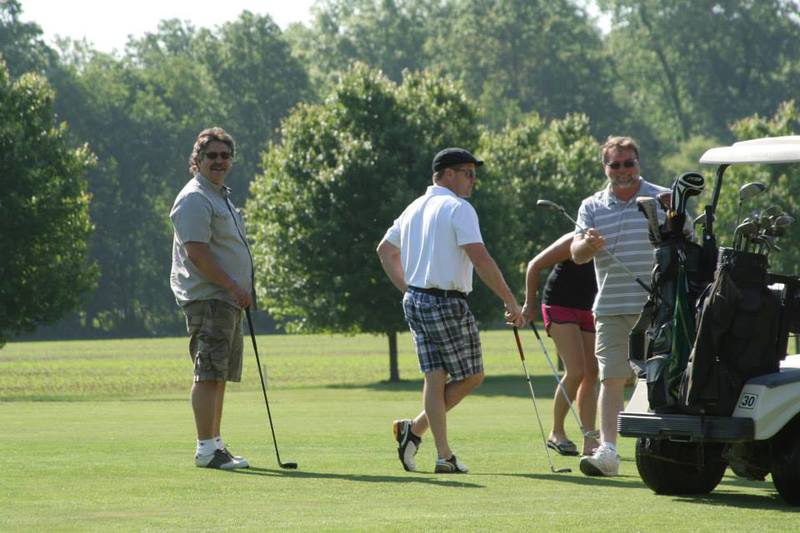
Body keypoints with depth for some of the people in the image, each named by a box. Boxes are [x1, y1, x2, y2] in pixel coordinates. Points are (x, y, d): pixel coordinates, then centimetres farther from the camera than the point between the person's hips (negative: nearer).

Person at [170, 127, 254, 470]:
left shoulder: (221, 196, 22)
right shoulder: (194, 199, -11)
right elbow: (197, 252, -19)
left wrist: (241, 293, 21)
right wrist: (234, 286, -19)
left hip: (228, 300, 10)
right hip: (207, 299, -10)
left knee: (219, 376, 11)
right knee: (208, 374, -13)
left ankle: (215, 444, 16)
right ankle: (206, 449, -15)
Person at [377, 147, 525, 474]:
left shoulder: (414, 208, 15)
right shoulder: (458, 208, -11)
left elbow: (385, 250, 24)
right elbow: (480, 259, -19)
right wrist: (511, 302, -16)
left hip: (415, 301, 8)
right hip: (447, 302, -8)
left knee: (435, 378, 8)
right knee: (472, 376, 3)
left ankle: (444, 456, 2)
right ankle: (415, 429, 0)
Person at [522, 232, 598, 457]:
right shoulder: (574, 243, -19)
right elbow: (534, 266, -10)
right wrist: (530, 305, -9)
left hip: (586, 311, 6)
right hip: (559, 306, -6)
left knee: (591, 374, -2)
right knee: (576, 372, -17)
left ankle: (589, 442, -1)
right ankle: (556, 433, -2)